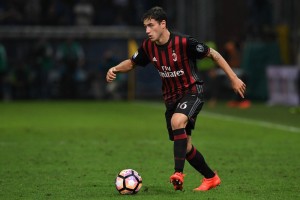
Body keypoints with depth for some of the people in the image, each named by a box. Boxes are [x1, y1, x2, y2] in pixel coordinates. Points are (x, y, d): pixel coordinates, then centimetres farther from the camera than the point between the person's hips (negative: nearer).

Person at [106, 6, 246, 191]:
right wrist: (115, 69, -8)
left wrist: (234, 78, -12)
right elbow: (131, 63, 13)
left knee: (177, 121, -36)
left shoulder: (184, 42, -21)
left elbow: (213, 54, -11)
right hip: (171, 98, 6)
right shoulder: (148, 47, -4)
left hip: (192, 92, -6)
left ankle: (178, 173, -34)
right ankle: (211, 178, 29)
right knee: (185, 147, 8)